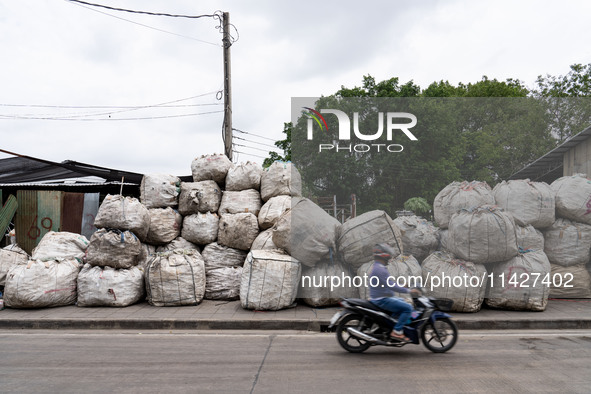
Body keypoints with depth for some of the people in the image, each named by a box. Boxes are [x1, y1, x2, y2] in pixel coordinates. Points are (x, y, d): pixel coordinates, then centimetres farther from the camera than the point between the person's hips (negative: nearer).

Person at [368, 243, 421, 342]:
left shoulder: (376, 267, 14)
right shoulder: (380, 269, -20)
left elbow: (389, 283, 24)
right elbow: (391, 286, -26)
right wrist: (409, 291, -21)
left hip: (379, 298, 11)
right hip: (382, 300, -11)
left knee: (403, 301, 27)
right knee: (408, 308, -16)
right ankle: (397, 332, -15)